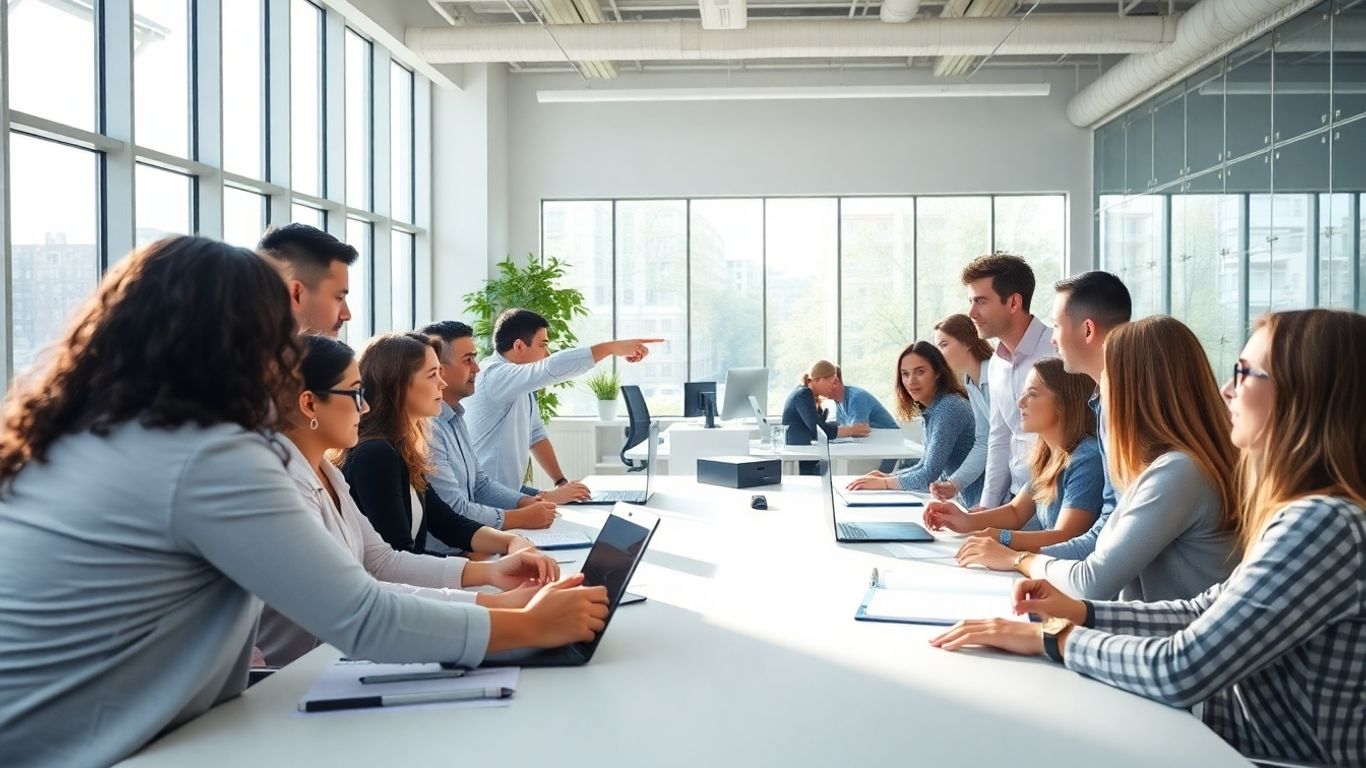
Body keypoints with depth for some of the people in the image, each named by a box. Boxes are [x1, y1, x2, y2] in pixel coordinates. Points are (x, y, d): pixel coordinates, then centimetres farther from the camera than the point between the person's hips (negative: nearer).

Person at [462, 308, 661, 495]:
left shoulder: (521, 386, 9)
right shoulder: (494, 376, -21)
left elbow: (535, 433, 12)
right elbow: (554, 368, -33)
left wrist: (561, 482, 2)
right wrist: (613, 347, -26)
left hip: (511, 490, 9)